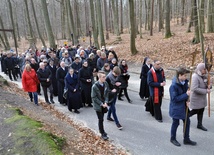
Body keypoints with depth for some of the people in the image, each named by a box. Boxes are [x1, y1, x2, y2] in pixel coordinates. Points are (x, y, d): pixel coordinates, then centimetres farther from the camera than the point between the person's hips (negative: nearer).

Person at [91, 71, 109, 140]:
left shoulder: (106, 83, -6)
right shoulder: (95, 86, -21)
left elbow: (107, 93, 4)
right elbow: (94, 97, -15)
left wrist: (106, 102, -8)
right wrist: (101, 104, -16)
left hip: (104, 104, 5)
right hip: (98, 105, -5)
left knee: (101, 119, 16)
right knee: (100, 119, 2)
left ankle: (101, 130, 36)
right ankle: (103, 134, 16)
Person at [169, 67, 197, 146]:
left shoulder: (185, 82, -2)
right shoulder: (174, 86, -25)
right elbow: (175, 98, -23)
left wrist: (187, 101, -6)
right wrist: (186, 95, -25)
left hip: (183, 107, 8)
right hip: (176, 108, -7)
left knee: (187, 122, 15)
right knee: (175, 123, 9)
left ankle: (186, 139, 33)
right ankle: (173, 139, 32)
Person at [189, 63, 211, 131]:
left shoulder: (203, 76, 2)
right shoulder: (195, 77, -23)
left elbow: (206, 83, 15)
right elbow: (195, 89, -27)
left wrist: (208, 86, -9)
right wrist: (206, 91, -24)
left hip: (202, 98, 8)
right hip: (196, 98, -8)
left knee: (201, 111, 14)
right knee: (195, 111, 4)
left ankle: (199, 124, 29)